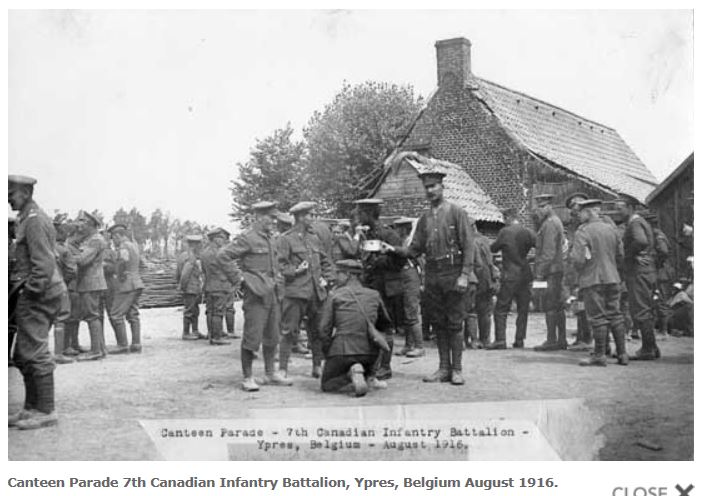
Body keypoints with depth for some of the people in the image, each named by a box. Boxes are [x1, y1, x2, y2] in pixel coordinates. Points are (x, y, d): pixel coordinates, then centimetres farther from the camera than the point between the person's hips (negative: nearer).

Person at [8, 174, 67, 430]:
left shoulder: (34, 220, -14)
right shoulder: (28, 218, 18)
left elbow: (44, 264, -21)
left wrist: (31, 292, -19)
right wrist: (22, 289, 17)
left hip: (37, 296, -10)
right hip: (35, 295, 10)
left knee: (35, 355, -6)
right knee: (23, 356, 15)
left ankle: (46, 411, 0)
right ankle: (31, 408, 21)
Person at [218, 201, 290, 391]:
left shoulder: (270, 239, 15)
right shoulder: (247, 238, -10)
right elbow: (223, 255, -16)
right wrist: (237, 278, -15)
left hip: (273, 295, 8)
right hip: (256, 295, -8)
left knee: (272, 337, 14)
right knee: (252, 337, -5)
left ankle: (271, 374, 24)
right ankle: (248, 378, 2)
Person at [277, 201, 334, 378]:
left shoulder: (314, 238, 16)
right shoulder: (286, 239, -2)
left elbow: (325, 261, 23)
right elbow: (281, 264, -4)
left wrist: (326, 278, 10)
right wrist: (295, 271, -17)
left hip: (316, 292, 6)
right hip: (296, 292, -6)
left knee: (317, 331, 10)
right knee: (289, 331, -6)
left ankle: (317, 366, 21)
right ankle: (283, 369, 0)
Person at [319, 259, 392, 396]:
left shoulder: (334, 295, 0)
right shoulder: (374, 295, 10)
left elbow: (324, 328, -5)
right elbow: (385, 324, 22)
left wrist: (328, 354, 5)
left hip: (343, 350, -4)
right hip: (369, 353, 4)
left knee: (326, 386, 16)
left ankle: (351, 372, -15)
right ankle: (370, 377, 18)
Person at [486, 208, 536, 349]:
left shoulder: (505, 232, -8)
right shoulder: (529, 232, 3)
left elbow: (493, 249, 1)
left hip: (510, 275, -4)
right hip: (526, 275, 5)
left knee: (501, 309, -1)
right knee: (523, 309, 10)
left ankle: (500, 340, -8)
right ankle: (519, 340, 10)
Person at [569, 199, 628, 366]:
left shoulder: (583, 232, -12)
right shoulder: (610, 229, 8)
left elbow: (578, 259, -19)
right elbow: (620, 254, 14)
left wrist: (579, 270, 1)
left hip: (592, 279, -6)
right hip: (612, 277, 6)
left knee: (598, 317, -2)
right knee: (615, 315, 11)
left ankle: (600, 355, 1)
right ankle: (622, 354, 14)